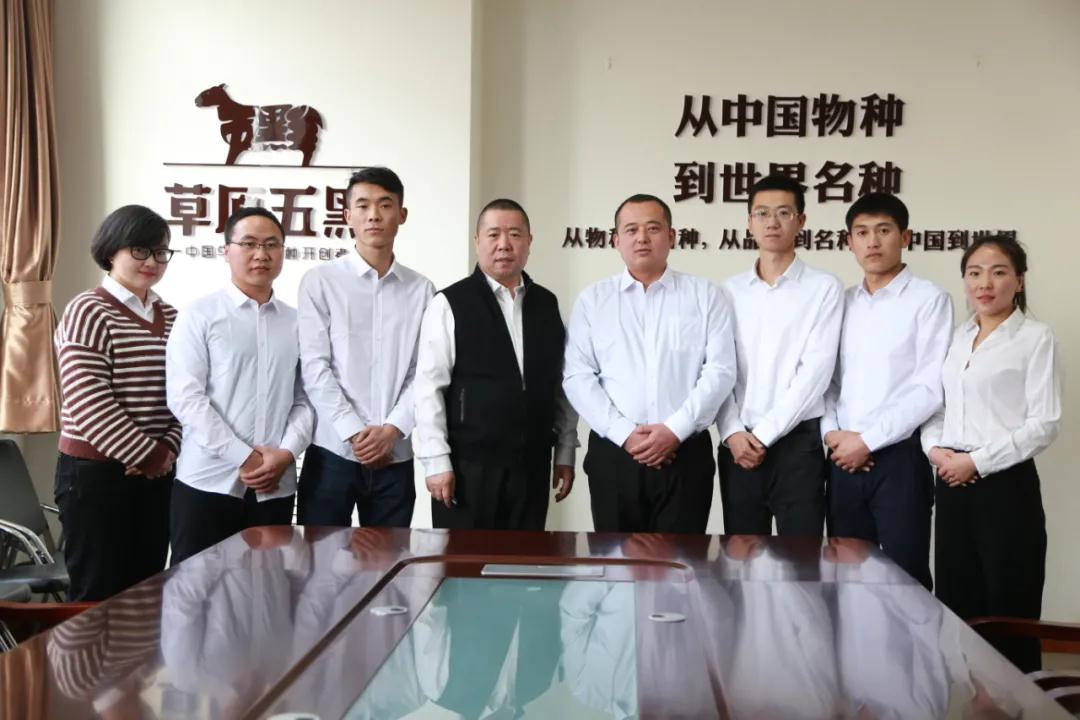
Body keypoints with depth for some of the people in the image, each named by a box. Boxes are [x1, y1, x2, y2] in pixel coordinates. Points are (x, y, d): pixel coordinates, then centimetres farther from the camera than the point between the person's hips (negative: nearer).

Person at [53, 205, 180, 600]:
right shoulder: (89, 311, -8)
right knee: (97, 593, 2)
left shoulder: (170, 316, 12)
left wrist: (168, 448, -6)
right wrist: (148, 454, -13)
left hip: (157, 473, 6)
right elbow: (89, 401, -16)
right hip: (96, 471, -6)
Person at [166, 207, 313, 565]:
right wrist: (243, 457, -13)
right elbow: (184, 397, -8)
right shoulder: (200, 314, 0)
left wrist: (286, 453, -11)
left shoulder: (297, 322, 10)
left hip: (275, 486, 3)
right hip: (208, 481, -3)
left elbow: (305, 399, 7)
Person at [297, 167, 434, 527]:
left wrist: (391, 430, -10)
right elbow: (314, 366, -5)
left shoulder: (422, 290, 7)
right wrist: (355, 433, -11)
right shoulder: (320, 281, 1)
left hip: (395, 454, 2)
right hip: (333, 450, -2)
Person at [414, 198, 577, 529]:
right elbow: (429, 388, -8)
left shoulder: (547, 304, 9)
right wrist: (437, 462, -12)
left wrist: (565, 452, 10)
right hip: (468, 465, -4)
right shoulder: (449, 304, -6)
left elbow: (561, 384, 11)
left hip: (531, 465, 4)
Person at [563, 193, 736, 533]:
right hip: (613, 453, 1)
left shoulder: (705, 295, 6)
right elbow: (577, 376, 0)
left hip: (685, 452, 0)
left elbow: (720, 370, -2)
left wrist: (675, 429, -13)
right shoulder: (592, 299, 7)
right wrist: (624, 433, -11)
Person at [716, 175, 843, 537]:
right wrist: (733, 432, -9)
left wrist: (764, 434, -12)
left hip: (799, 440, -3)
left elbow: (816, 370, -9)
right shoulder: (729, 291, 9)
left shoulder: (824, 288, -1)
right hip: (738, 444, 3)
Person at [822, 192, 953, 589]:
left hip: (899, 456, -5)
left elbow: (930, 389, -11)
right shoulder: (843, 302, 12)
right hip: (844, 459, 5)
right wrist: (831, 432, -7)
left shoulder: (928, 299, -4)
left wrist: (868, 440, -13)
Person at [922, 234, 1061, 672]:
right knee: (956, 607, 10)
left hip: (1006, 484, -5)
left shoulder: (1035, 338, -5)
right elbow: (934, 404, 15)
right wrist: (934, 448, -4)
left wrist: (977, 461, -15)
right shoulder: (957, 339, 13)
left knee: (1008, 612, 2)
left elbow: (1044, 424, -11)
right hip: (953, 484, 6)